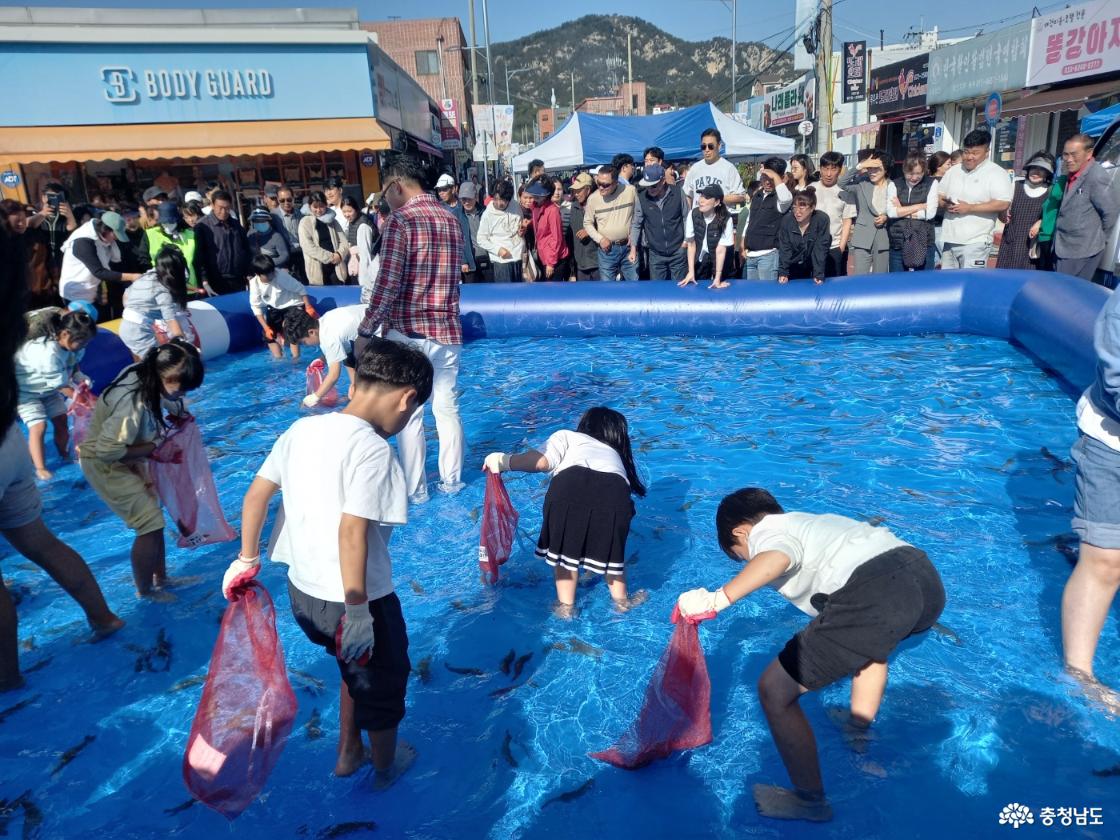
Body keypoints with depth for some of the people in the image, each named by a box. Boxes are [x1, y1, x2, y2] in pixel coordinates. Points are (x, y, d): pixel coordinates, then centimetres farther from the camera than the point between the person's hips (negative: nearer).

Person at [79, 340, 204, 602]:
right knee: (150, 523, -7)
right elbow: (108, 450, -33)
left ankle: (161, 578, 28)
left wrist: (179, 413, -8)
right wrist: (154, 448, -22)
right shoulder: (134, 403, -37)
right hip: (104, 464, -9)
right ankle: (145, 590, 13)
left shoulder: (146, 373, -12)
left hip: (124, 458, 9)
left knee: (153, 517, 14)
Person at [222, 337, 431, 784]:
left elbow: (255, 496, 5)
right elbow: (351, 533, -28)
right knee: (384, 680, 21)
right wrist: (358, 610, -22)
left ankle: (348, 754, 48)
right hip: (351, 599, -7)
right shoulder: (371, 449, -24)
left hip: (302, 591, 7)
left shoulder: (302, 429, -1)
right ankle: (387, 766, 44)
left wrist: (247, 559, 16)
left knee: (358, 667, 32)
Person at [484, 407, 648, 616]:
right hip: (615, 491, 3)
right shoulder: (615, 454, 44)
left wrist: (504, 461, 21)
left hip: (571, 485, -3)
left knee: (565, 547, 22)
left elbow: (542, 461, 9)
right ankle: (622, 601, 44)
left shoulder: (567, 436, 33)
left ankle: (566, 607, 33)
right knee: (610, 549, 28)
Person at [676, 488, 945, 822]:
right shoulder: (809, 521, 34)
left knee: (774, 690, 2)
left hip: (878, 596, -10)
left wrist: (716, 599, -27)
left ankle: (810, 802, 17)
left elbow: (776, 558, -17)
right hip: (927, 578, 10)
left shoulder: (764, 531, 9)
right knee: (870, 635, 43)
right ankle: (858, 732, 55)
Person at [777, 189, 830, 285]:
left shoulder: (822, 219, -20)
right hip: (793, 268, 1)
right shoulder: (786, 220, -14)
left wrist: (819, 275, -26)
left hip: (813, 267, -1)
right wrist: (782, 273, -22)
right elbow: (784, 248, -13)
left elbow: (820, 248, -20)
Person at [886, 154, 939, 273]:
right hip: (898, 243, 1)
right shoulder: (894, 184, 6)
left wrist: (902, 211, -6)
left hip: (923, 243, -1)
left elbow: (930, 213, -6)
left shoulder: (932, 184, 5)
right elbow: (891, 212, -8)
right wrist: (921, 206, -6)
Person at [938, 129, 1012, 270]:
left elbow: (1003, 203, -15)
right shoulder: (953, 170, 13)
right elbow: (939, 195, 21)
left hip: (975, 242, -6)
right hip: (949, 239, 6)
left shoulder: (996, 173, -6)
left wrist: (970, 208, -19)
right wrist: (945, 204, -3)